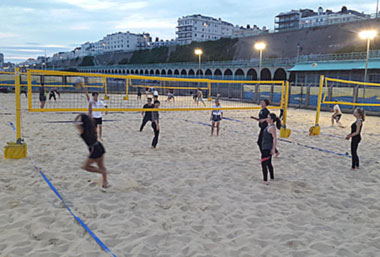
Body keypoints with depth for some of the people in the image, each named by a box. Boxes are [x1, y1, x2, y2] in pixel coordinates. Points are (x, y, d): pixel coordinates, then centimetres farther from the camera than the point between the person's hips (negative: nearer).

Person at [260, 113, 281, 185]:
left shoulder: (272, 127, -19)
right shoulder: (269, 126, 11)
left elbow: (275, 138, -23)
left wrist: (273, 149, -26)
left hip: (267, 148, -10)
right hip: (265, 147, 10)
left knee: (264, 164, -7)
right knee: (269, 164, 20)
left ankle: (265, 181, -4)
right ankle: (272, 178, 31)